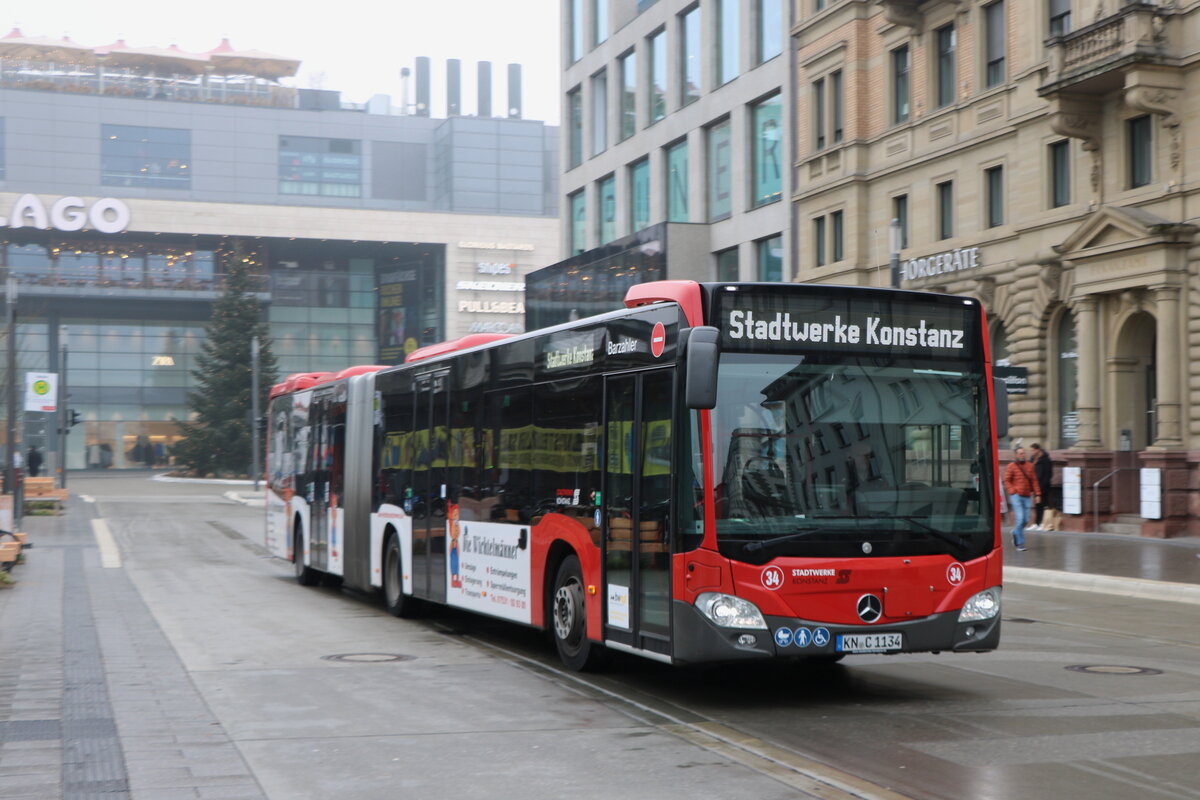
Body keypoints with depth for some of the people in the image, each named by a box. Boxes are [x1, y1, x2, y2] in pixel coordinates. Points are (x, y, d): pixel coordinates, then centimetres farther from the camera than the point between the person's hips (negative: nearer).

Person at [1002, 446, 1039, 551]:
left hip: (1027, 496, 5)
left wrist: (1037, 494, 6)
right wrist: (1013, 492, -12)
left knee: (1026, 519, 6)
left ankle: (1015, 533, 34)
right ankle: (1020, 543, -4)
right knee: (1020, 518, -11)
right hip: (1016, 496, -5)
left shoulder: (1030, 466, 11)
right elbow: (1007, 481, -2)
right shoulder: (1011, 467, -1)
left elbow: (1034, 481, 12)